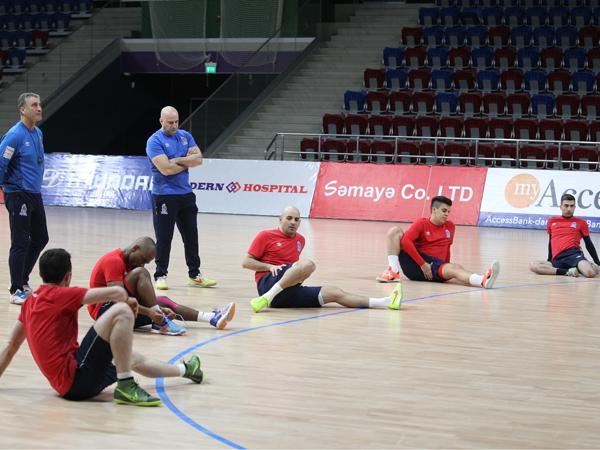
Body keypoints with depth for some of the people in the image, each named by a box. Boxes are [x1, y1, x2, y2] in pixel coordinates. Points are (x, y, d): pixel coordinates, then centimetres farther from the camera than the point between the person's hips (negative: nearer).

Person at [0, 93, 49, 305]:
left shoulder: (38, 133, 9)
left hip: (35, 194, 8)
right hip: (18, 196, -8)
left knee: (40, 239, 14)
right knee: (21, 243, -5)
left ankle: (22, 281, 29)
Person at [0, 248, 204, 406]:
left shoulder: (30, 302, 14)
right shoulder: (62, 295, -10)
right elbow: (116, 292, -18)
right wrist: (128, 301, 5)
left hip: (68, 385, 10)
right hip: (76, 378, -10)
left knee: (134, 359, 32)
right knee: (122, 311, -19)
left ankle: (185, 369, 58)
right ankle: (126, 387, -18)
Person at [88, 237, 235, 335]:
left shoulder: (127, 264, 16)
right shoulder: (114, 261, -16)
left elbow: (141, 297, 13)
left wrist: (158, 309, -4)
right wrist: (149, 312, -31)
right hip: (103, 310, -10)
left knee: (163, 301, 2)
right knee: (141, 274, -22)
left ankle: (212, 318, -6)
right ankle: (160, 323, -27)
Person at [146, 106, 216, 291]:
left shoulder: (185, 136, 10)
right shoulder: (155, 141, -9)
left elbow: (198, 159, -1)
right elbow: (165, 169, -20)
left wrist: (177, 160, -14)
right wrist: (187, 161, -5)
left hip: (186, 194, 6)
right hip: (164, 196, -6)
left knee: (191, 235, 11)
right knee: (164, 238, -3)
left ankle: (194, 275, 19)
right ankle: (160, 276, 5)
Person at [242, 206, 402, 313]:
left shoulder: (300, 240, 21)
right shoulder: (266, 236, 4)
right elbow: (246, 262, 3)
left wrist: (300, 276, 17)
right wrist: (270, 266, -10)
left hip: (289, 293, 6)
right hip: (269, 282, -6)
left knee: (334, 293, -5)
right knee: (308, 264, -30)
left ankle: (386, 302, -11)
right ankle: (267, 297, -37)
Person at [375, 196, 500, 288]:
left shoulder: (450, 226, 15)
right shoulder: (422, 224, 1)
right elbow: (406, 241, -16)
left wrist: (447, 269, 17)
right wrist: (422, 264, -20)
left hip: (436, 265, 2)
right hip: (414, 264, -1)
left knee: (455, 268, -33)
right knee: (394, 231, -16)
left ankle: (484, 281, -65)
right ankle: (393, 272, -26)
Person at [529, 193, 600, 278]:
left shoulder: (581, 222, 12)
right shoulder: (552, 221, 20)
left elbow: (589, 244, 17)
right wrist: (549, 260, 37)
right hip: (557, 259, 3)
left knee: (591, 273, -37)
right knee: (533, 265, -28)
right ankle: (567, 271, -26)